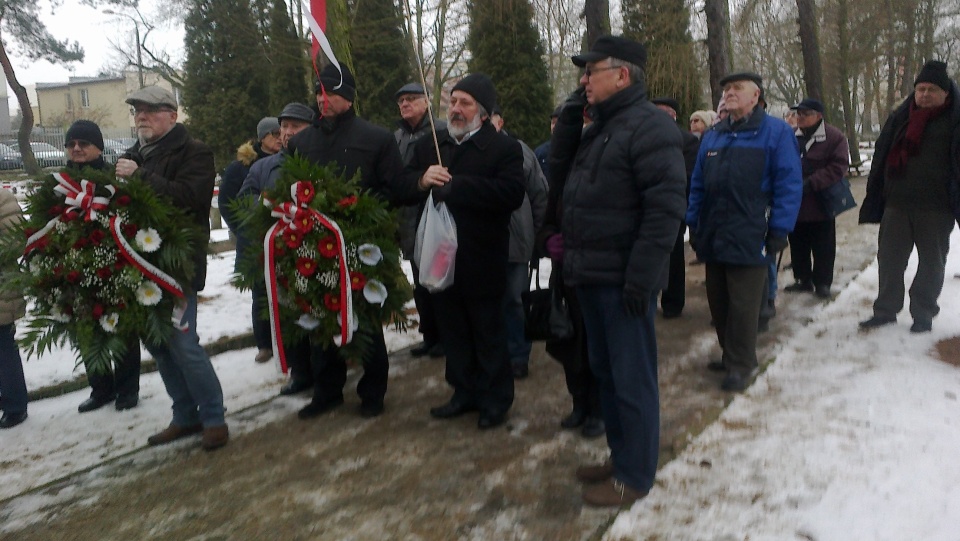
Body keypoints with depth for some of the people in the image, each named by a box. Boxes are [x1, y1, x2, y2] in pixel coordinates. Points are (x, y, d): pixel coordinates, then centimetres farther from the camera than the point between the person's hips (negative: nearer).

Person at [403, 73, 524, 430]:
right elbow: (403, 182, 9)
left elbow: (512, 193, -23)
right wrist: (422, 180, -15)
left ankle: (496, 399, 21)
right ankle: (465, 392, 30)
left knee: (488, 333, 7)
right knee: (453, 331, 15)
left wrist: (455, 185, -24)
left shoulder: (504, 148, -7)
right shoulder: (430, 145, 13)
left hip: (482, 261, -5)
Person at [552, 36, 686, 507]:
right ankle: (620, 456, 32)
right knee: (605, 371, 17)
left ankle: (635, 475, 15)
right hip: (591, 274, 10)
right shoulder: (599, 128, 17)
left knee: (631, 377, 1)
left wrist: (641, 275, -23)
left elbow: (665, 207, -21)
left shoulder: (649, 127, -14)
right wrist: (567, 126, 9)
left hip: (623, 279, -9)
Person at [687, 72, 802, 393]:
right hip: (713, 239, 6)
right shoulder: (713, 137, 15)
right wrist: (694, 224, 9)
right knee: (718, 302, 13)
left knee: (743, 306, 1)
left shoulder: (776, 133, -3)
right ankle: (729, 355, 29)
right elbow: (698, 184, 16)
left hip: (749, 240, -6)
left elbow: (789, 185, -8)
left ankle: (740, 364, 14)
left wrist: (779, 231, -13)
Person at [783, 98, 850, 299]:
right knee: (798, 245, 13)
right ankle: (803, 279, 25)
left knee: (823, 247, 5)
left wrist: (811, 183, -24)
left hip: (821, 204, -5)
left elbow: (838, 167, -16)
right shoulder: (792, 137, 7)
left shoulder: (834, 137, -8)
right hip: (795, 203, 5)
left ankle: (822, 282, 16)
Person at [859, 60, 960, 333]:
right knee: (889, 259, 7)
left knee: (931, 263, 8)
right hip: (896, 203, 3)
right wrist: (874, 201, 5)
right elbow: (880, 160, 8)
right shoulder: (900, 118, 8)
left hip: (936, 207, -3)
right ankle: (885, 310, 18)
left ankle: (923, 313, 20)